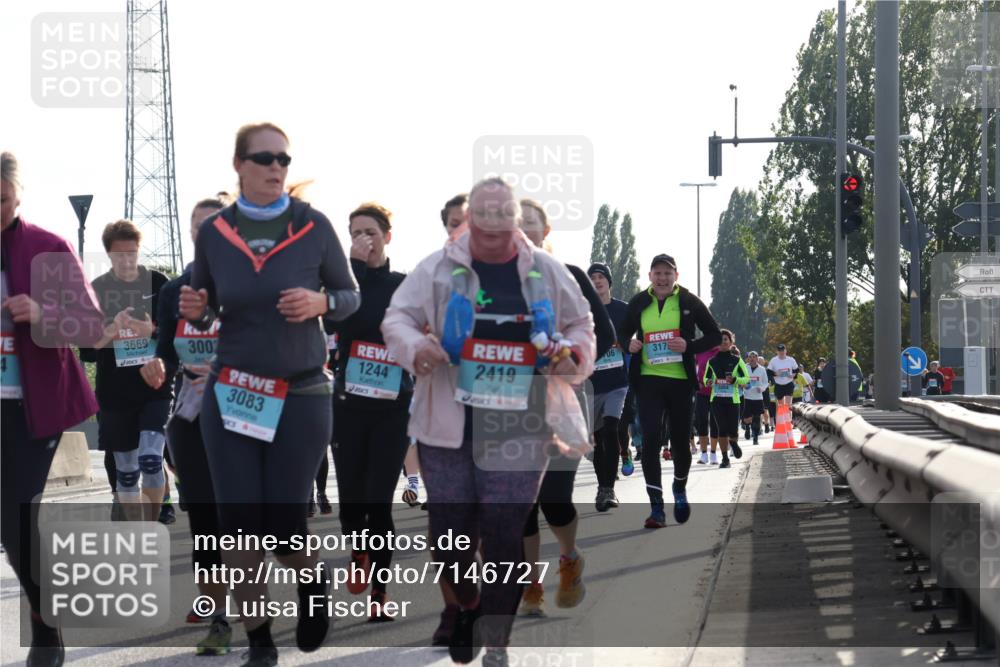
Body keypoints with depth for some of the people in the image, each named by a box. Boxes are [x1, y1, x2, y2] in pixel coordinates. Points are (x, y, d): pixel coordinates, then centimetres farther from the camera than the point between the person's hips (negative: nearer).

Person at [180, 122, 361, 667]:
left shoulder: (314, 226, -5)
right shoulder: (213, 232, 1)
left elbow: (350, 296, 4)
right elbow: (204, 314, 12)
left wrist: (320, 303, -17)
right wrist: (193, 310, -12)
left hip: (302, 398, -2)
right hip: (230, 395, 2)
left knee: (283, 529, -2)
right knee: (238, 527, -2)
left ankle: (315, 581, 34)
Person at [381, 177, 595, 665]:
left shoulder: (547, 273, 6)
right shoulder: (438, 269, 2)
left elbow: (581, 326, 16)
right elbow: (397, 318, 0)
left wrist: (572, 352, -6)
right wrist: (415, 347, -22)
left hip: (519, 429, 0)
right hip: (448, 424, 0)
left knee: (505, 534, -2)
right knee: (451, 532, 4)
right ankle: (468, 607, 35)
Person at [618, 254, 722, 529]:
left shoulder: (689, 302, -1)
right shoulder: (638, 303, 4)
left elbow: (715, 336, 2)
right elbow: (624, 333, 18)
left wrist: (689, 346, -15)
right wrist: (629, 344, -6)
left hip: (680, 380, 0)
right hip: (648, 379, 1)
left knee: (680, 441, 9)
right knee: (650, 439, -12)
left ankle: (680, 489, 39)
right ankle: (656, 507, -11)